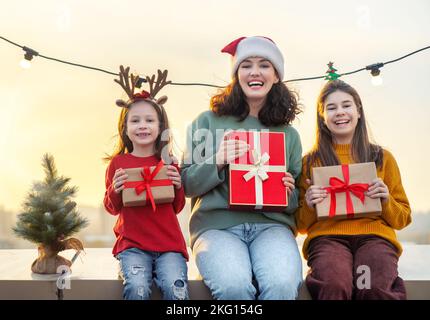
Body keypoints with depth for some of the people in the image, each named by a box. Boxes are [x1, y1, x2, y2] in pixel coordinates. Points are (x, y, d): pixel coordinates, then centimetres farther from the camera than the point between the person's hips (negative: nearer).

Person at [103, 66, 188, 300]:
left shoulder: (168, 163, 8)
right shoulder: (118, 162, 6)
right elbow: (112, 208, 14)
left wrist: (178, 186, -4)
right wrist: (115, 190, -8)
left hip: (169, 244, 1)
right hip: (132, 244, 0)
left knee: (176, 290, -26)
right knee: (137, 288, -28)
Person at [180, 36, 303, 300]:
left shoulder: (289, 134, 17)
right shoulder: (209, 121, 9)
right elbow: (187, 185, 6)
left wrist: (288, 192, -2)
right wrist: (217, 162, -12)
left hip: (271, 225, 2)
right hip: (217, 224, -1)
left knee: (282, 285, -32)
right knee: (234, 287, -33)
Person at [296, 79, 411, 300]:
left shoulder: (383, 158, 18)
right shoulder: (310, 162, 15)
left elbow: (402, 220, 20)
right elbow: (301, 226, 18)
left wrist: (386, 200, 0)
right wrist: (309, 205, -3)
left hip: (374, 235, 1)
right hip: (326, 235, 0)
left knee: (375, 288, -35)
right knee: (335, 286, -36)